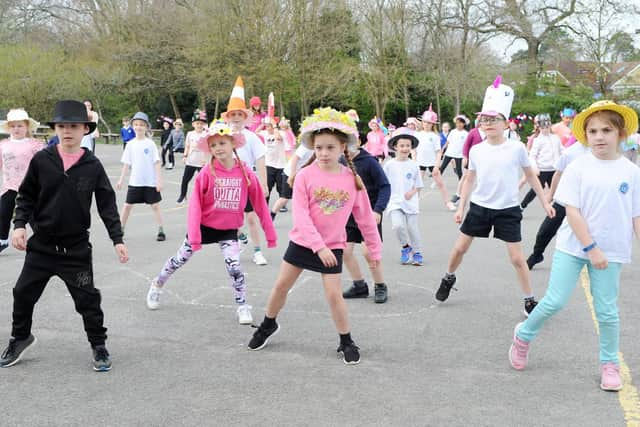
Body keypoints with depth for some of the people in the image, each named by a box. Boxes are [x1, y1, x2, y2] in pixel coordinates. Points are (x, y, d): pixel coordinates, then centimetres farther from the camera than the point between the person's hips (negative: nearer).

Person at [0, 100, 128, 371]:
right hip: (41, 244, 2)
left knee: (87, 298, 2)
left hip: (76, 247, -2)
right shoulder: (42, 160, -5)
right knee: (23, 293, 11)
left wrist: (117, 239, -6)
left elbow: (107, 205, -2)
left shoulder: (93, 166, -6)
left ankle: (99, 346, 21)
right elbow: (27, 196, 4)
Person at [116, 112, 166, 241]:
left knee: (155, 205, 3)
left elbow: (156, 163, -6)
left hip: (150, 182, -2)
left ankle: (161, 231, 11)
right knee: (127, 205, 6)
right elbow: (126, 164, 7)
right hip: (134, 182, 2)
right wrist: (121, 180, 3)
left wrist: (159, 180, -11)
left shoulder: (150, 144, -5)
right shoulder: (130, 144, 3)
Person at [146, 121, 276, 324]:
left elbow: (260, 204, -4)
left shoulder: (246, 173, -11)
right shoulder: (207, 173, -17)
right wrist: (194, 235, -21)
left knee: (235, 267, -10)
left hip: (228, 230, 0)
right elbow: (195, 205, -15)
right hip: (204, 226, 0)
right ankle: (157, 285, 39)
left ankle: (243, 307, 7)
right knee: (180, 259, 14)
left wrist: (270, 233, -1)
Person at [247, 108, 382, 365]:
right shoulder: (306, 176, -14)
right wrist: (319, 246, -26)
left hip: (332, 246, 0)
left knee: (334, 294, -4)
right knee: (281, 285, 11)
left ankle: (346, 342, 13)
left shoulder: (352, 179, -8)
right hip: (302, 242, 0)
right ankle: (268, 325, 36)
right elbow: (301, 216, -19)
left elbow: (365, 217, 2)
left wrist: (374, 249, 6)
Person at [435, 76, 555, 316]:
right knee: (460, 248, 10)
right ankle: (448, 278, 38)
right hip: (479, 207, 3)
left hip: (507, 210, -2)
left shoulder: (517, 148, -9)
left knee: (517, 258, -4)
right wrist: (461, 207, 4)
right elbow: (469, 180, 8)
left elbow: (531, 176, 3)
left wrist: (545, 202, 4)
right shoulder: (476, 150, -2)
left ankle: (530, 301, 9)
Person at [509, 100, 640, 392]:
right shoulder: (578, 168, -7)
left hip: (610, 251, 1)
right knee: (554, 302, -1)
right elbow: (572, 211, -11)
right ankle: (524, 335, 25)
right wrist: (591, 247, -14)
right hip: (573, 247, -1)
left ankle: (610, 364, 25)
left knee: (607, 311, 7)